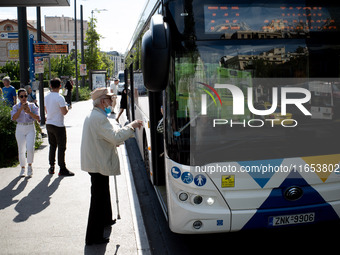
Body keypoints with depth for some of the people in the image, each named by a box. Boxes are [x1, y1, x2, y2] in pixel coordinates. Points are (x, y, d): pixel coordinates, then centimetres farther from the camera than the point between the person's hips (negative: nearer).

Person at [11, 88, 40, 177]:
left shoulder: (32, 106, 2)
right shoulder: (16, 107, 3)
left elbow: (37, 118, -6)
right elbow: (14, 118, -13)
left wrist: (29, 112, -21)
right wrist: (21, 109, -22)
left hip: (30, 129, -1)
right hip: (20, 129, 1)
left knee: (30, 148, -17)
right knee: (21, 150, 5)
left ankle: (30, 166, 5)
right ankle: (23, 168, 21)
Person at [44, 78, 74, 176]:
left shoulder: (46, 97, 6)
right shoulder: (60, 98, -17)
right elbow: (64, 112, -19)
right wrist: (66, 108, 0)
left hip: (49, 124, 7)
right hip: (58, 125, -7)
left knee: (52, 146, 16)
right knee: (61, 147, 0)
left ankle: (51, 167, 20)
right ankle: (62, 169, 3)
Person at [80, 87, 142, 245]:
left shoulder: (92, 116, 12)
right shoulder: (99, 118, -22)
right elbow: (116, 137, -25)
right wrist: (131, 126, -15)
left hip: (95, 162, 11)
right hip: (99, 165, -11)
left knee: (103, 193, 27)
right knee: (98, 198, -4)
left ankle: (105, 220, 47)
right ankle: (93, 237, 4)